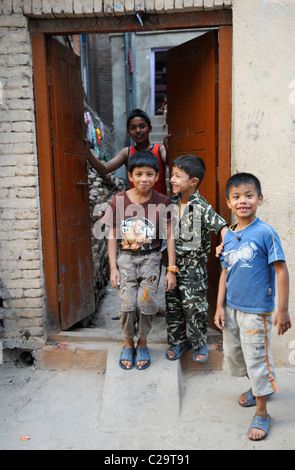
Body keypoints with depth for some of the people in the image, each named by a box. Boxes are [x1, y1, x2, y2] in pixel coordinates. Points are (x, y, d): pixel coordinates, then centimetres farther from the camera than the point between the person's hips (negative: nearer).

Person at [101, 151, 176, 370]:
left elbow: (169, 237, -2)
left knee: (147, 301, -11)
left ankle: (142, 343, 18)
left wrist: (171, 270, -3)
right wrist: (113, 267, -1)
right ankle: (128, 344, 19)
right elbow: (113, 235, 2)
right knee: (128, 304, -10)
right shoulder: (119, 200, -4)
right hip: (126, 257, 1)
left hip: (151, 257, 0)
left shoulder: (162, 202, -6)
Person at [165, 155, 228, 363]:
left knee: (194, 306, 4)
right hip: (173, 264, 6)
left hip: (194, 267, -5)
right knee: (172, 305, 14)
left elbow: (221, 225, -20)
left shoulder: (202, 207, -14)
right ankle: (178, 341, 32)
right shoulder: (171, 203, 3)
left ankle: (199, 343, 26)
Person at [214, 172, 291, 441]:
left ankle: (262, 413, 27)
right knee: (232, 356, 20)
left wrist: (283, 310, -14)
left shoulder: (265, 232, -15)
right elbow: (225, 272, 9)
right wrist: (220, 305, 7)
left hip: (256, 310, -6)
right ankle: (260, 387, 47)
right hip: (232, 308, 7)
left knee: (257, 358, 5)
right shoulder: (228, 235, 3)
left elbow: (281, 271, -14)